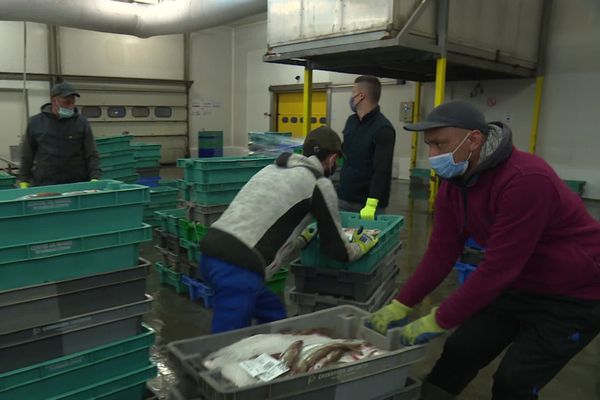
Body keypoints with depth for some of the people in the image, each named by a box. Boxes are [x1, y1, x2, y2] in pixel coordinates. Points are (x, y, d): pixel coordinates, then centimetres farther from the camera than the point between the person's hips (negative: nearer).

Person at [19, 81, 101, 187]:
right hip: (43, 185, 1)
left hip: (77, 184, -1)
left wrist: (95, 178, -13)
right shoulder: (35, 123, 5)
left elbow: (92, 155, 0)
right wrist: (24, 181, 10)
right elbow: (27, 156, 13)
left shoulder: (81, 122, 1)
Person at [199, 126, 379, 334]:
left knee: (274, 316, 24)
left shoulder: (273, 169, 23)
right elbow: (335, 249, 10)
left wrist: (302, 240, 43)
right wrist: (359, 248, 29)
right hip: (238, 267, -9)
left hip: (214, 253, 9)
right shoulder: (319, 184, 1)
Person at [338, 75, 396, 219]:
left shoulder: (383, 129, -16)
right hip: (344, 198, 7)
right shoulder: (351, 121, 10)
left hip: (367, 202, -7)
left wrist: (372, 203, -30)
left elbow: (382, 171, -23)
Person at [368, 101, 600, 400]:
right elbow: (441, 252, -4)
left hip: (572, 296, -7)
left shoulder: (525, 179, -32)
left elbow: (498, 267, -32)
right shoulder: (453, 182, -6)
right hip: (517, 287, 7)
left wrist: (438, 321, -26)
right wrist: (401, 305, -9)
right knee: (460, 352, 7)